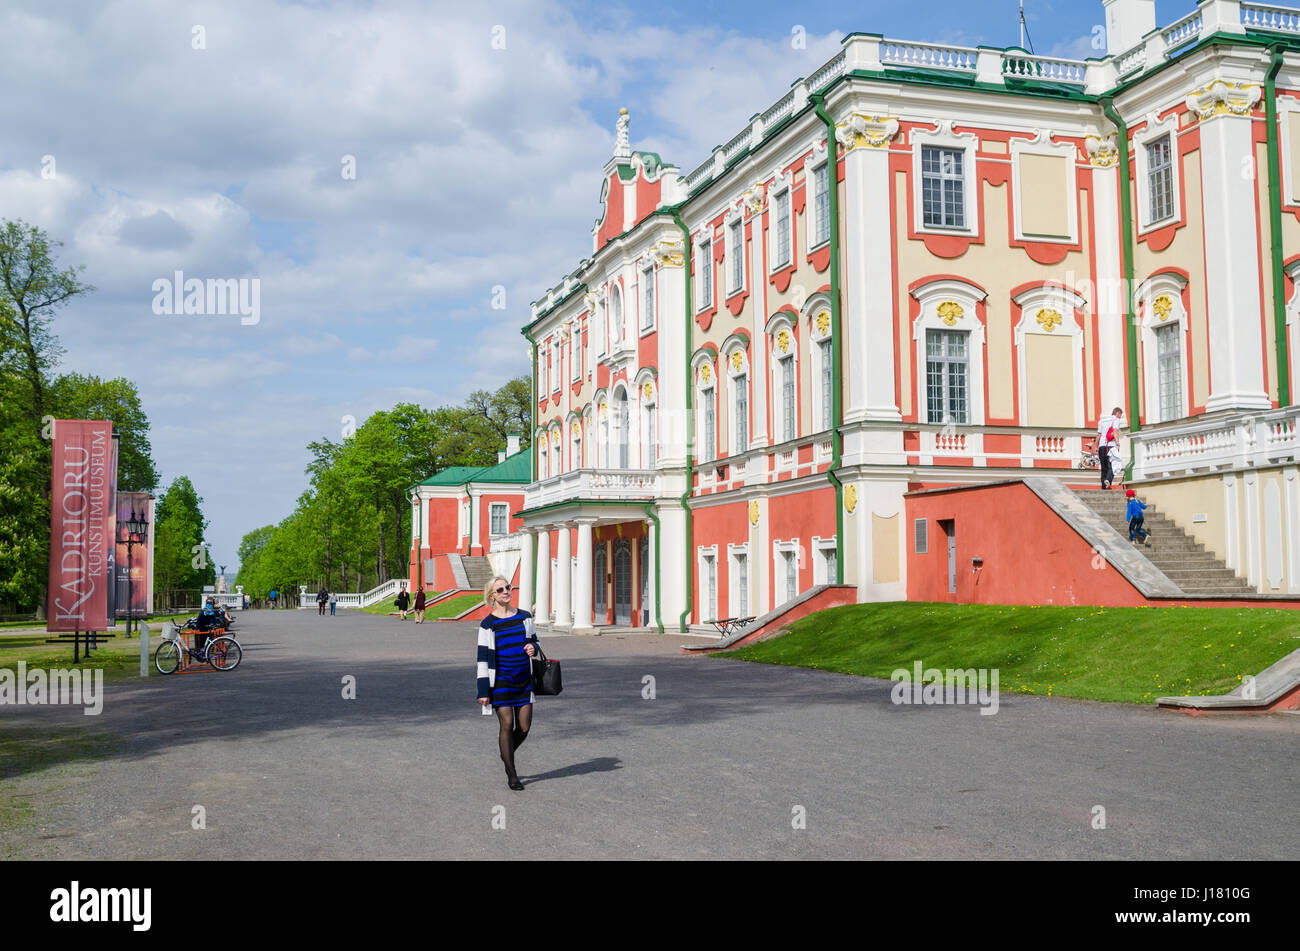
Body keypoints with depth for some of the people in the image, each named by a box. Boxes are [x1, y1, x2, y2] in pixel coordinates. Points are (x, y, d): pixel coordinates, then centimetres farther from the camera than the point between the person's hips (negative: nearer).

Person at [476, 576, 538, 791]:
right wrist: (483, 690, -7)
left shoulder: (524, 617, 6)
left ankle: (507, 754, 33)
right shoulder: (488, 624, -4)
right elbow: (482, 658, -4)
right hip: (500, 679, -4)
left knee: (524, 727, 3)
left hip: (524, 679, 4)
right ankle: (511, 774, 9)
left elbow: (534, 641, 20)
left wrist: (533, 648, -6)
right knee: (506, 725, -4)